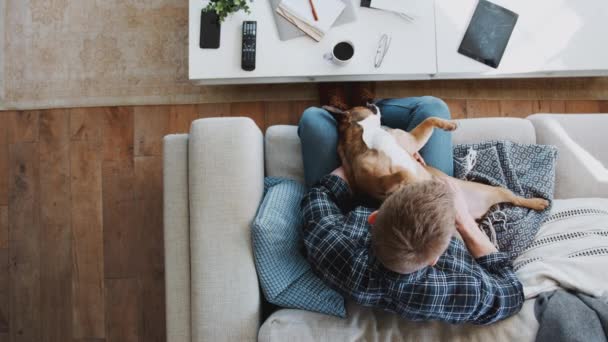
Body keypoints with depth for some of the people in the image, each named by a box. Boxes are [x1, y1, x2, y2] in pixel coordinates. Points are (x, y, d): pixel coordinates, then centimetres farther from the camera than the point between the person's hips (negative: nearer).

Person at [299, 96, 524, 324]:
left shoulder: (334, 253, -45)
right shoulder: (455, 293, -45)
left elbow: (319, 194, -21)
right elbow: (511, 295, -19)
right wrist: (466, 222, -23)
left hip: (356, 217, 0)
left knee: (313, 116, 2)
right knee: (431, 106, 0)